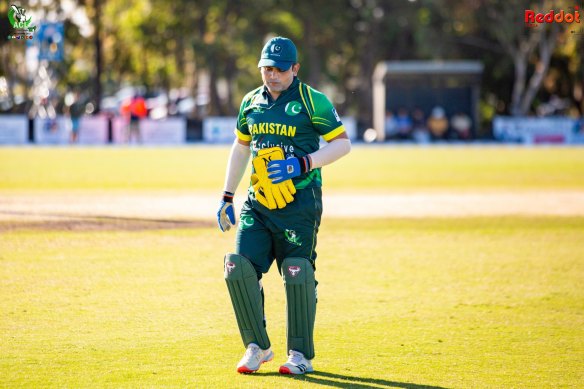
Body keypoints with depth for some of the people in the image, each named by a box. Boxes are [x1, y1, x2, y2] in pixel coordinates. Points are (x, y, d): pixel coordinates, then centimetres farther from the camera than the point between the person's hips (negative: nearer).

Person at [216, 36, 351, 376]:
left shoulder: (311, 100, -4)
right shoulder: (251, 102, 12)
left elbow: (343, 143, -5)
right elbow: (241, 147, 24)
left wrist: (303, 163, -18)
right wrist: (227, 197, 20)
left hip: (299, 203, -5)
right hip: (258, 203, 5)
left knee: (298, 274, -6)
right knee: (238, 268, -8)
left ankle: (301, 354, 7)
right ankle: (257, 346, 7)